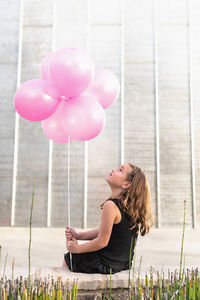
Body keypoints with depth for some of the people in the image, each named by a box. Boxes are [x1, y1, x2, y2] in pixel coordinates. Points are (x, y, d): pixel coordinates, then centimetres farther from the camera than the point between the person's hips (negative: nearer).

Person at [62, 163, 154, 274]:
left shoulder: (111, 205, -27)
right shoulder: (130, 205, 0)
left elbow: (102, 242, -22)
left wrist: (77, 248, -7)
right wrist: (77, 235, 6)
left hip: (107, 264, -8)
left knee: (67, 259, 15)